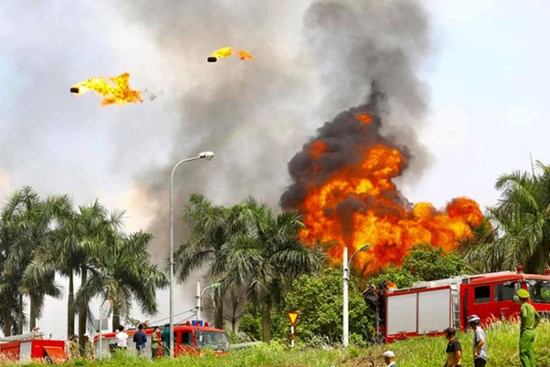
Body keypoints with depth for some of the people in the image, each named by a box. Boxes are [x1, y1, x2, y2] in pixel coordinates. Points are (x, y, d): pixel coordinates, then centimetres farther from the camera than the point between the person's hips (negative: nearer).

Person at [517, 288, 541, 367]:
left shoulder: (524, 306, -12)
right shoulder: (531, 306, 14)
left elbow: (525, 316, -30)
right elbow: (538, 318, 24)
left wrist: (522, 327, -17)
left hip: (525, 332, -8)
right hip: (532, 332, 8)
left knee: (523, 354, -5)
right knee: (530, 354, 9)